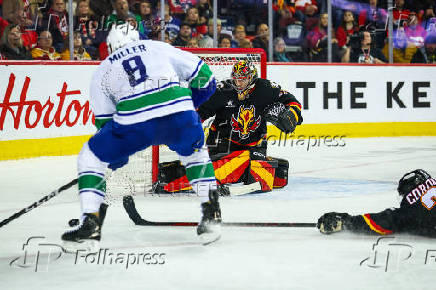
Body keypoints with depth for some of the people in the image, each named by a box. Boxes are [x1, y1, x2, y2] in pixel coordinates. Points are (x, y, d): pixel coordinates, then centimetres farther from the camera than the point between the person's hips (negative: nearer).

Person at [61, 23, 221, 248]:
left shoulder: (102, 71, 27)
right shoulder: (157, 47, 28)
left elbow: (104, 121, 25)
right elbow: (203, 76, 24)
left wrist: (117, 156, 38)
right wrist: (190, 103, 41)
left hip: (134, 120, -2)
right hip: (179, 113, 2)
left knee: (91, 156, 19)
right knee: (194, 152, 33)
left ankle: (90, 222, 6)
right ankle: (211, 212, 23)